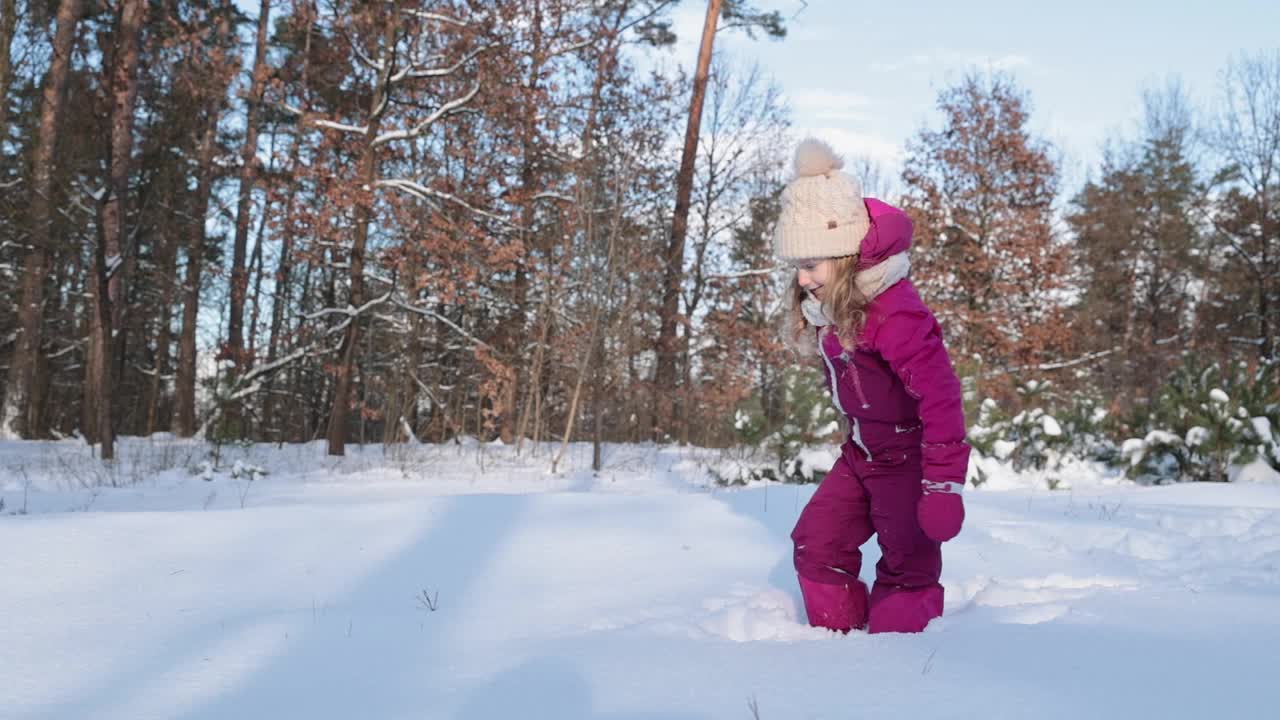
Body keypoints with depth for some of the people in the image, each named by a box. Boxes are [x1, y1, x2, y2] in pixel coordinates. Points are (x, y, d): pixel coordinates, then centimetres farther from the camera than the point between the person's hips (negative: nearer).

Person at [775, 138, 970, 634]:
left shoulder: (893, 314, -29)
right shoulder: (833, 309, -1)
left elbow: (940, 399, -29)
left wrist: (943, 486, -28)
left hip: (909, 455, -9)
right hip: (862, 452, 9)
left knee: (907, 566, 0)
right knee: (816, 541, 10)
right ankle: (835, 636, 26)